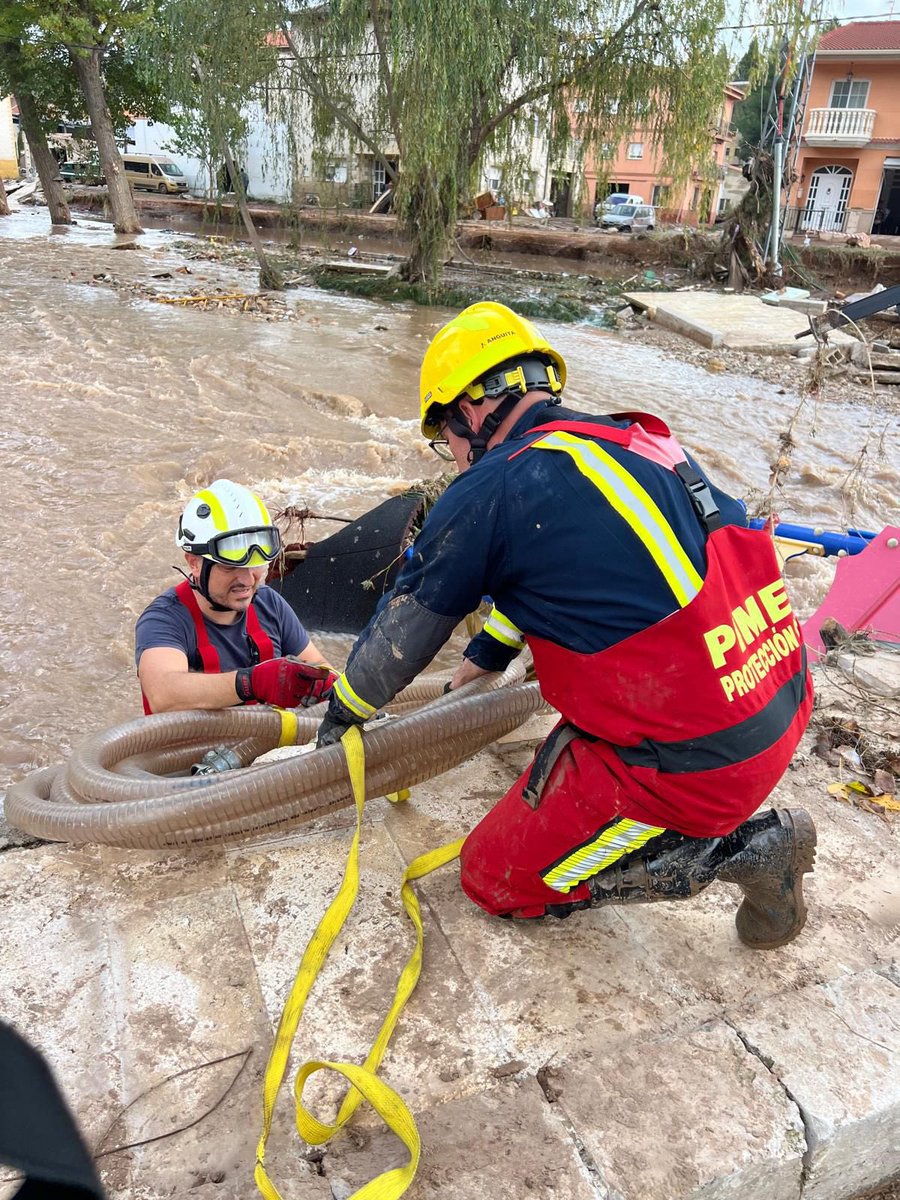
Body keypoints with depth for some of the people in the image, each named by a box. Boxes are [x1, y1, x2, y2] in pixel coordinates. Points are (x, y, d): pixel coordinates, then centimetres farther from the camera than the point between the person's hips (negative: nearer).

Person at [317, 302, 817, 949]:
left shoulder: (491, 490, -12)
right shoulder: (642, 441, 12)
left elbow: (406, 624, 3)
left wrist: (345, 708, 23)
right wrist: (481, 661, 40)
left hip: (693, 762, -8)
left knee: (495, 879, 10)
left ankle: (737, 849, 3)